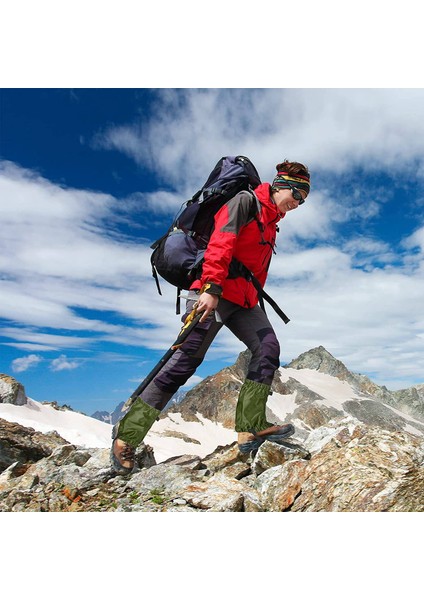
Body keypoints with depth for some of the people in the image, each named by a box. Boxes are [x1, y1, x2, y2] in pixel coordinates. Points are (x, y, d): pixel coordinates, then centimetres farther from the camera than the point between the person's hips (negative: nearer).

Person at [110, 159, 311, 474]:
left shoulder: (271, 223, 23)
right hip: (213, 293, -9)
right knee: (185, 362, -10)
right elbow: (221, 242, -18)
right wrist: (211, 288, -27)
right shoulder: (245, 200, -4)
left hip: (243, 298, 9)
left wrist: (255, 303, 22)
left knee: (268, 348, -9)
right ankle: (127, 434, 1)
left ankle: (252, 428, -5)